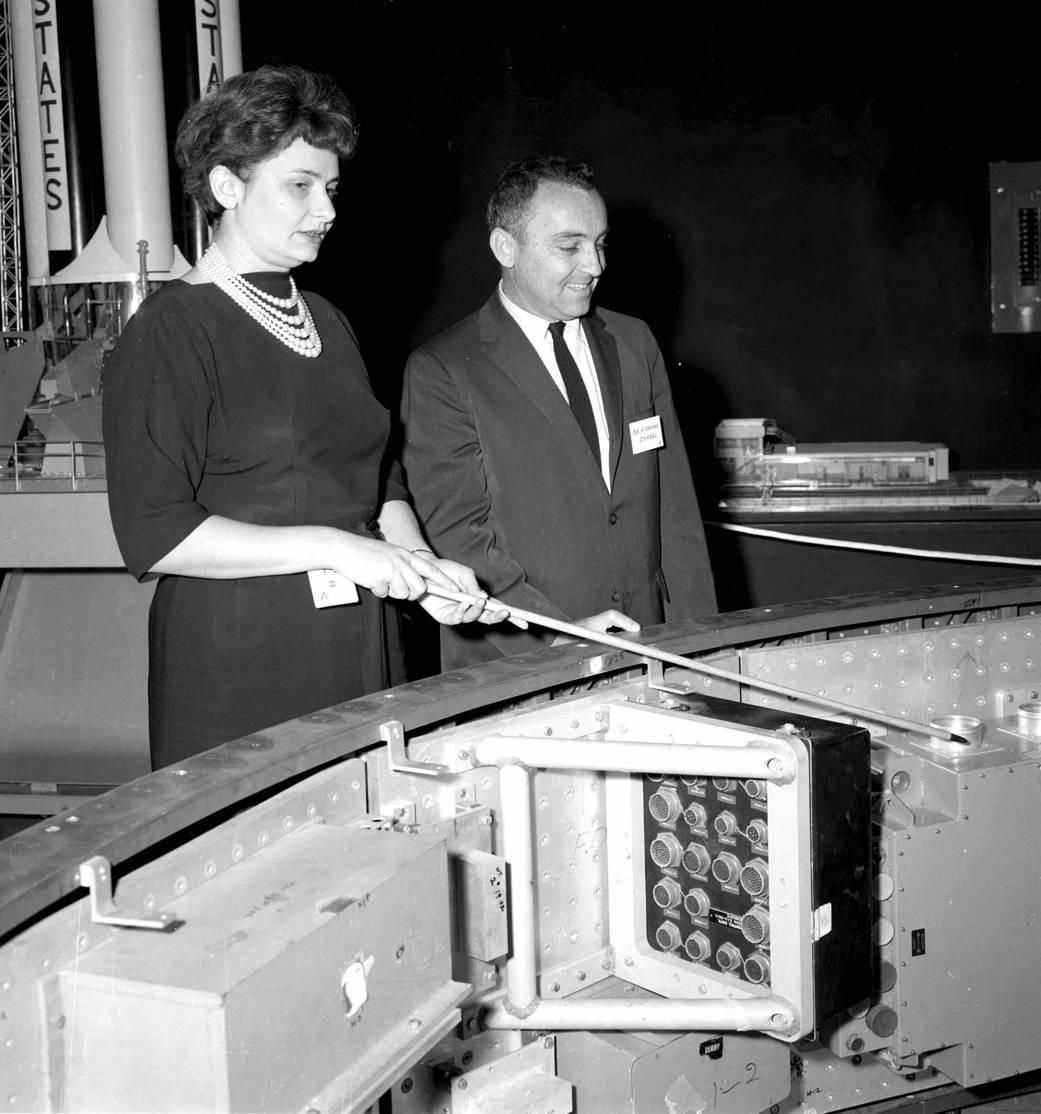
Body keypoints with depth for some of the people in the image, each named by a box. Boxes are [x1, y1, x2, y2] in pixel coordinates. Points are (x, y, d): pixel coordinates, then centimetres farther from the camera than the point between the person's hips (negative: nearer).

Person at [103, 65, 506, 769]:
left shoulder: (327, 322, 15)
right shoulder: (170, 332, -10)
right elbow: (154, 536, -17)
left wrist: (419, 564, 1)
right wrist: (332, 548, -19)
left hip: (357, 653, 7)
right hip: (235, 672, -7)